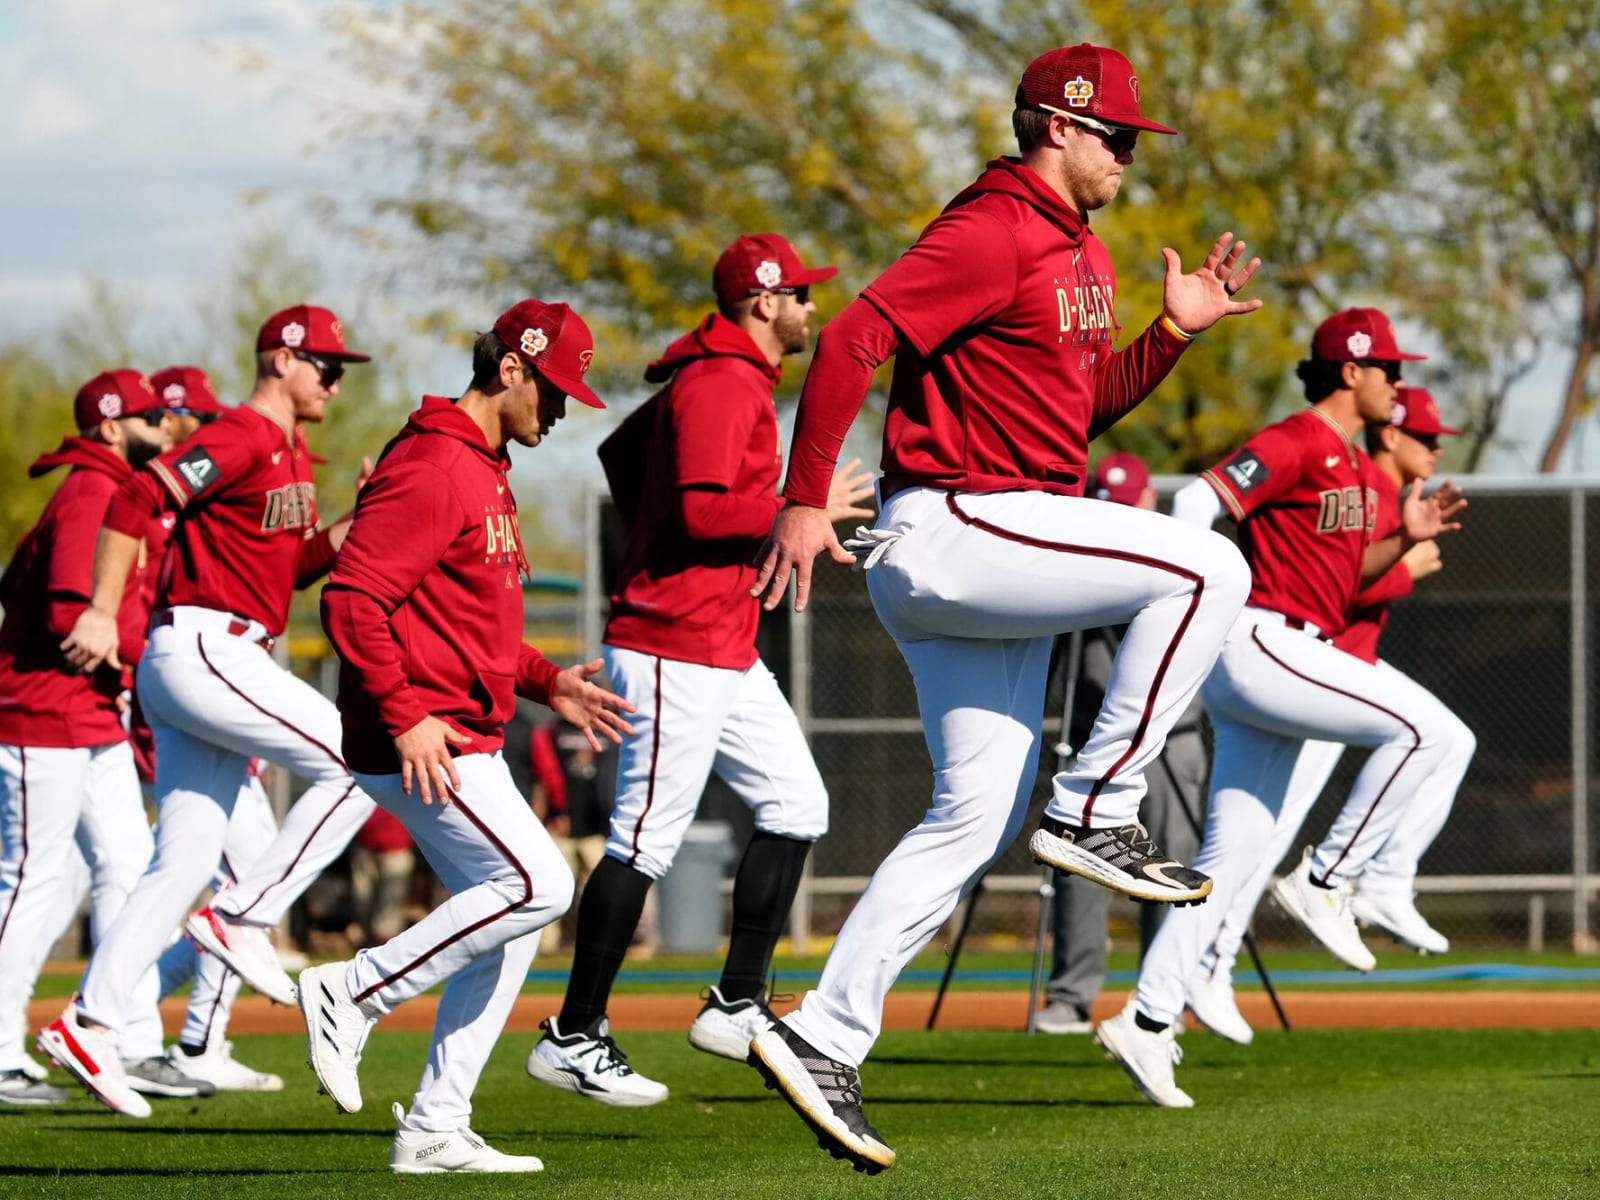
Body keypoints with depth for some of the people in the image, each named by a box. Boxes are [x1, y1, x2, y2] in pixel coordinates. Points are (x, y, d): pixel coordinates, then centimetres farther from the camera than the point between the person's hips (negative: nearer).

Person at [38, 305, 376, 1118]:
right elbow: (136, 500, -18)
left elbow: (292, 568, 23)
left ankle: (89, 1023, 3)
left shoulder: (291, 457, 20)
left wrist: (359, 521, 6)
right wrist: (102, 614, -21)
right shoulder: (241, 439, -10)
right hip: (201, 647, -10)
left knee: (184, 864, 5)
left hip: (224, 661, 10)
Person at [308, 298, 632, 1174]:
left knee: (507, 919, 7)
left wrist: (548, 683, 16)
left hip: (466, 743, 11)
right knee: (537, 885, -17)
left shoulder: (485, 469, 19)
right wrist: (405, 716, -25)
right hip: (419, 740, -11)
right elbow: (352, 601, -21)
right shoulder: (431, 468, -14)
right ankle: (351, 995, -8)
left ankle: (435, 1129, 9)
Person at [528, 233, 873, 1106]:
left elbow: (622, 453, 28)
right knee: (646, 841, -7)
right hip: (677, 648, -11)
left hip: (725, 652, 11)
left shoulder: (720, 377, 17)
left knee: (795, 806, 8)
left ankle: (737, 1005, 10)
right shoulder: (721, 384, -15)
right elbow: (703, 510, -25)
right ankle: (573, 1039, -1)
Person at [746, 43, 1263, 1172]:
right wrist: (805, 503, -25)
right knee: (1208, 569, -18)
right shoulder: (992, 233, -13)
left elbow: (1084, 408, 25)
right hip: (949, 526, -10)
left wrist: (1175, 330, 10)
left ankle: (824, 1040, 8)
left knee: (980, 814, 7)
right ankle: (1095, 812, -10)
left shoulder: (1085, 255, 18)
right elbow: (854, 340, -20)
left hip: (1001, 552, 10)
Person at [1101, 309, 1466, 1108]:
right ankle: (1327, 883, -8)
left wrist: (1405, 541, 9)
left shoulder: (1357, 470, 19)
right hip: (1259, 644, -10)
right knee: (1425, 727, -16)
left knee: (1233, 856, 5)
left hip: (1290, 658, 10)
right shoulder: (1295, 444, -9)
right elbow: (1199, 501, -18)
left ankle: (1148, 1023, 3)